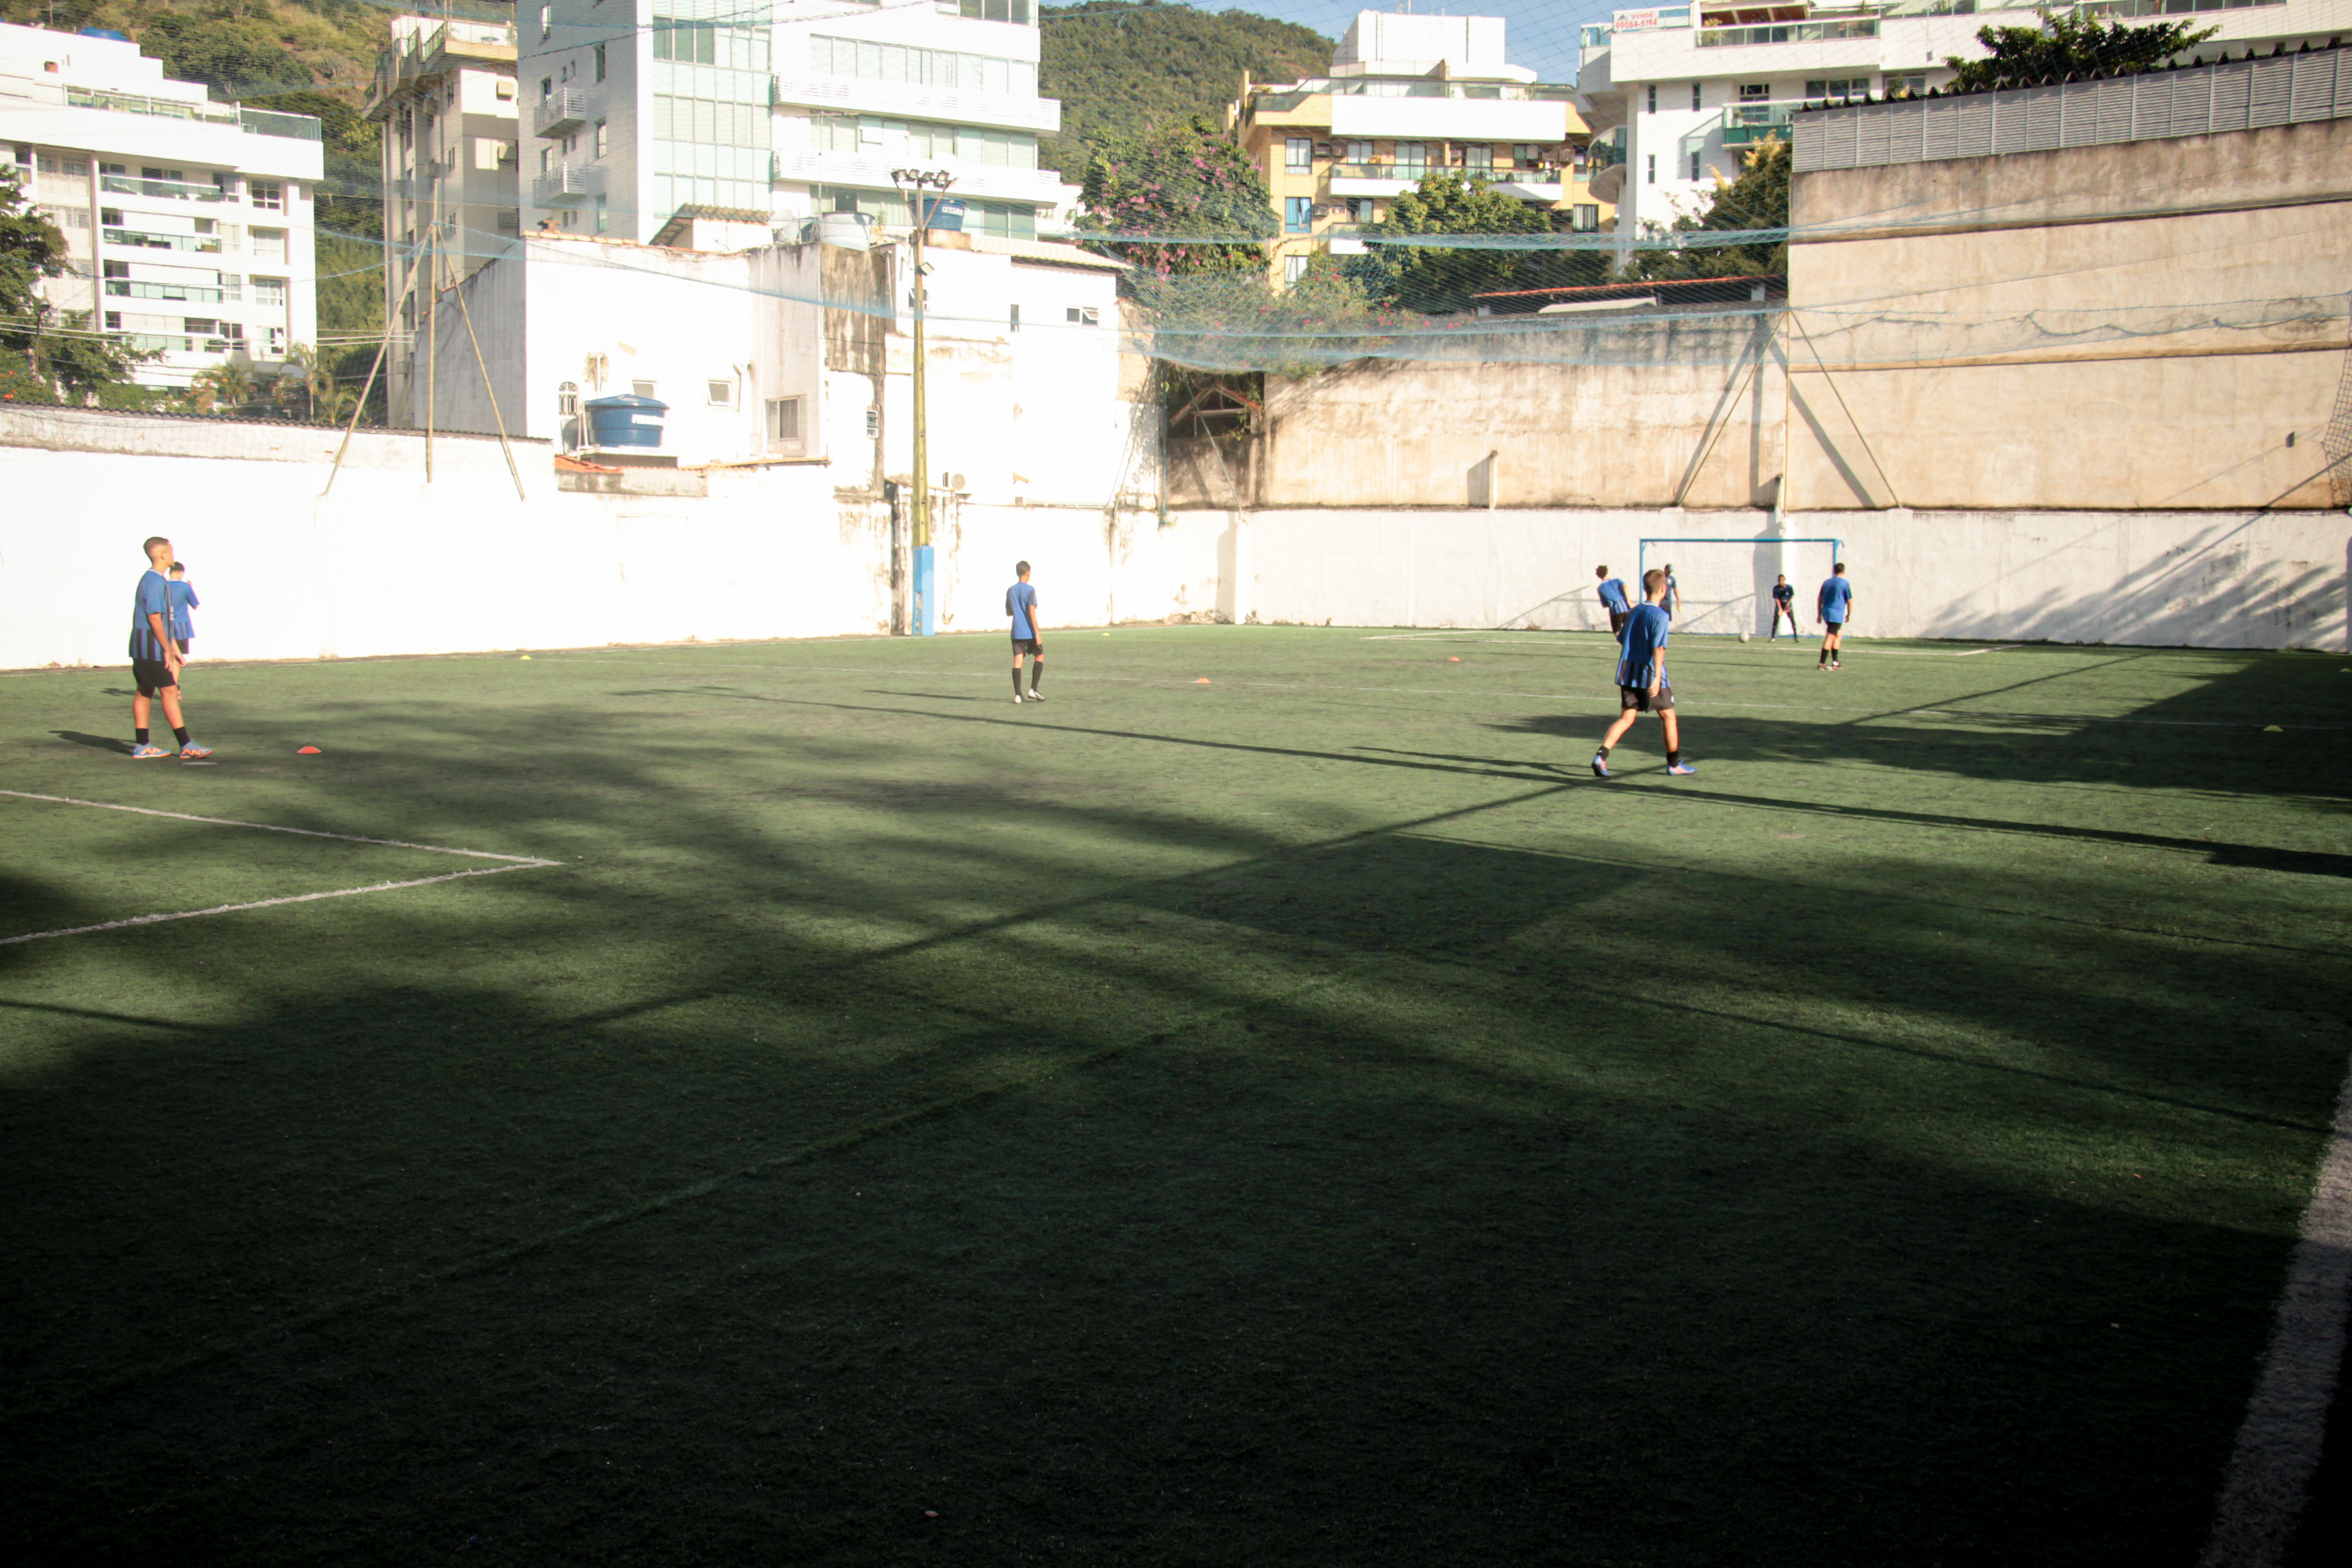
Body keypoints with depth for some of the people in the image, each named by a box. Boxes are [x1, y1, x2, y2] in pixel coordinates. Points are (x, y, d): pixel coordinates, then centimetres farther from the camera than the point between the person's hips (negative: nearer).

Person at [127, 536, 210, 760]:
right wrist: (168, 649, -18)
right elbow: (154, 617, -22)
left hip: (143, 648, 10)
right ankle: (186, 746, -9)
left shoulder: (157, 580, 16)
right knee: (169, 691, -9)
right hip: (152, 647, -10)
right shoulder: (155, 581, -16)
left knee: (145, 691, 10)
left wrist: (172, 648, 23)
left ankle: (142, 746, 14)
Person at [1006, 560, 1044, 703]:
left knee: (1017, 661, 1)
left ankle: (1018, 695, -7)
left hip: (1016, 632, 5)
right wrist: (1037, 633, -14)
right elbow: (1032, 612, -14)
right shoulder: (1030, 590, -8)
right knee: (1039, 657, 11)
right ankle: (1033, 689, 2)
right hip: (1029, 632, -4)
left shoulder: (1010, 591, 9)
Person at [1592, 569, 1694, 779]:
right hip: (1650, 674, -6)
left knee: (1626, 718, 3)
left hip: (1627, 672, 6)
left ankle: (1601, 756, -17)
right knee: (1668, 716, 11)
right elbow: (1658, 648, -20)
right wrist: (1657, 676, -26)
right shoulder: (1660, 616, -10)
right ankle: (1674, 764, 21)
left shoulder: (1634, 612, 12)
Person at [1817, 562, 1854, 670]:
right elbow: (1850, 601, -3)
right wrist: (1850, 614, 9)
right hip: (1837, 613, -7)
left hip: (1826, 612, 7)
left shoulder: (1826, 583, 11)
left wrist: (1819, 614, 19)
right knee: (1830, 637, -7)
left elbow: (1820, 599, 14)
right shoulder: (1845, 584, -5)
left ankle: (1835, 662, 20)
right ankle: (1822, 663, -12)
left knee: (1839, 634, 20)